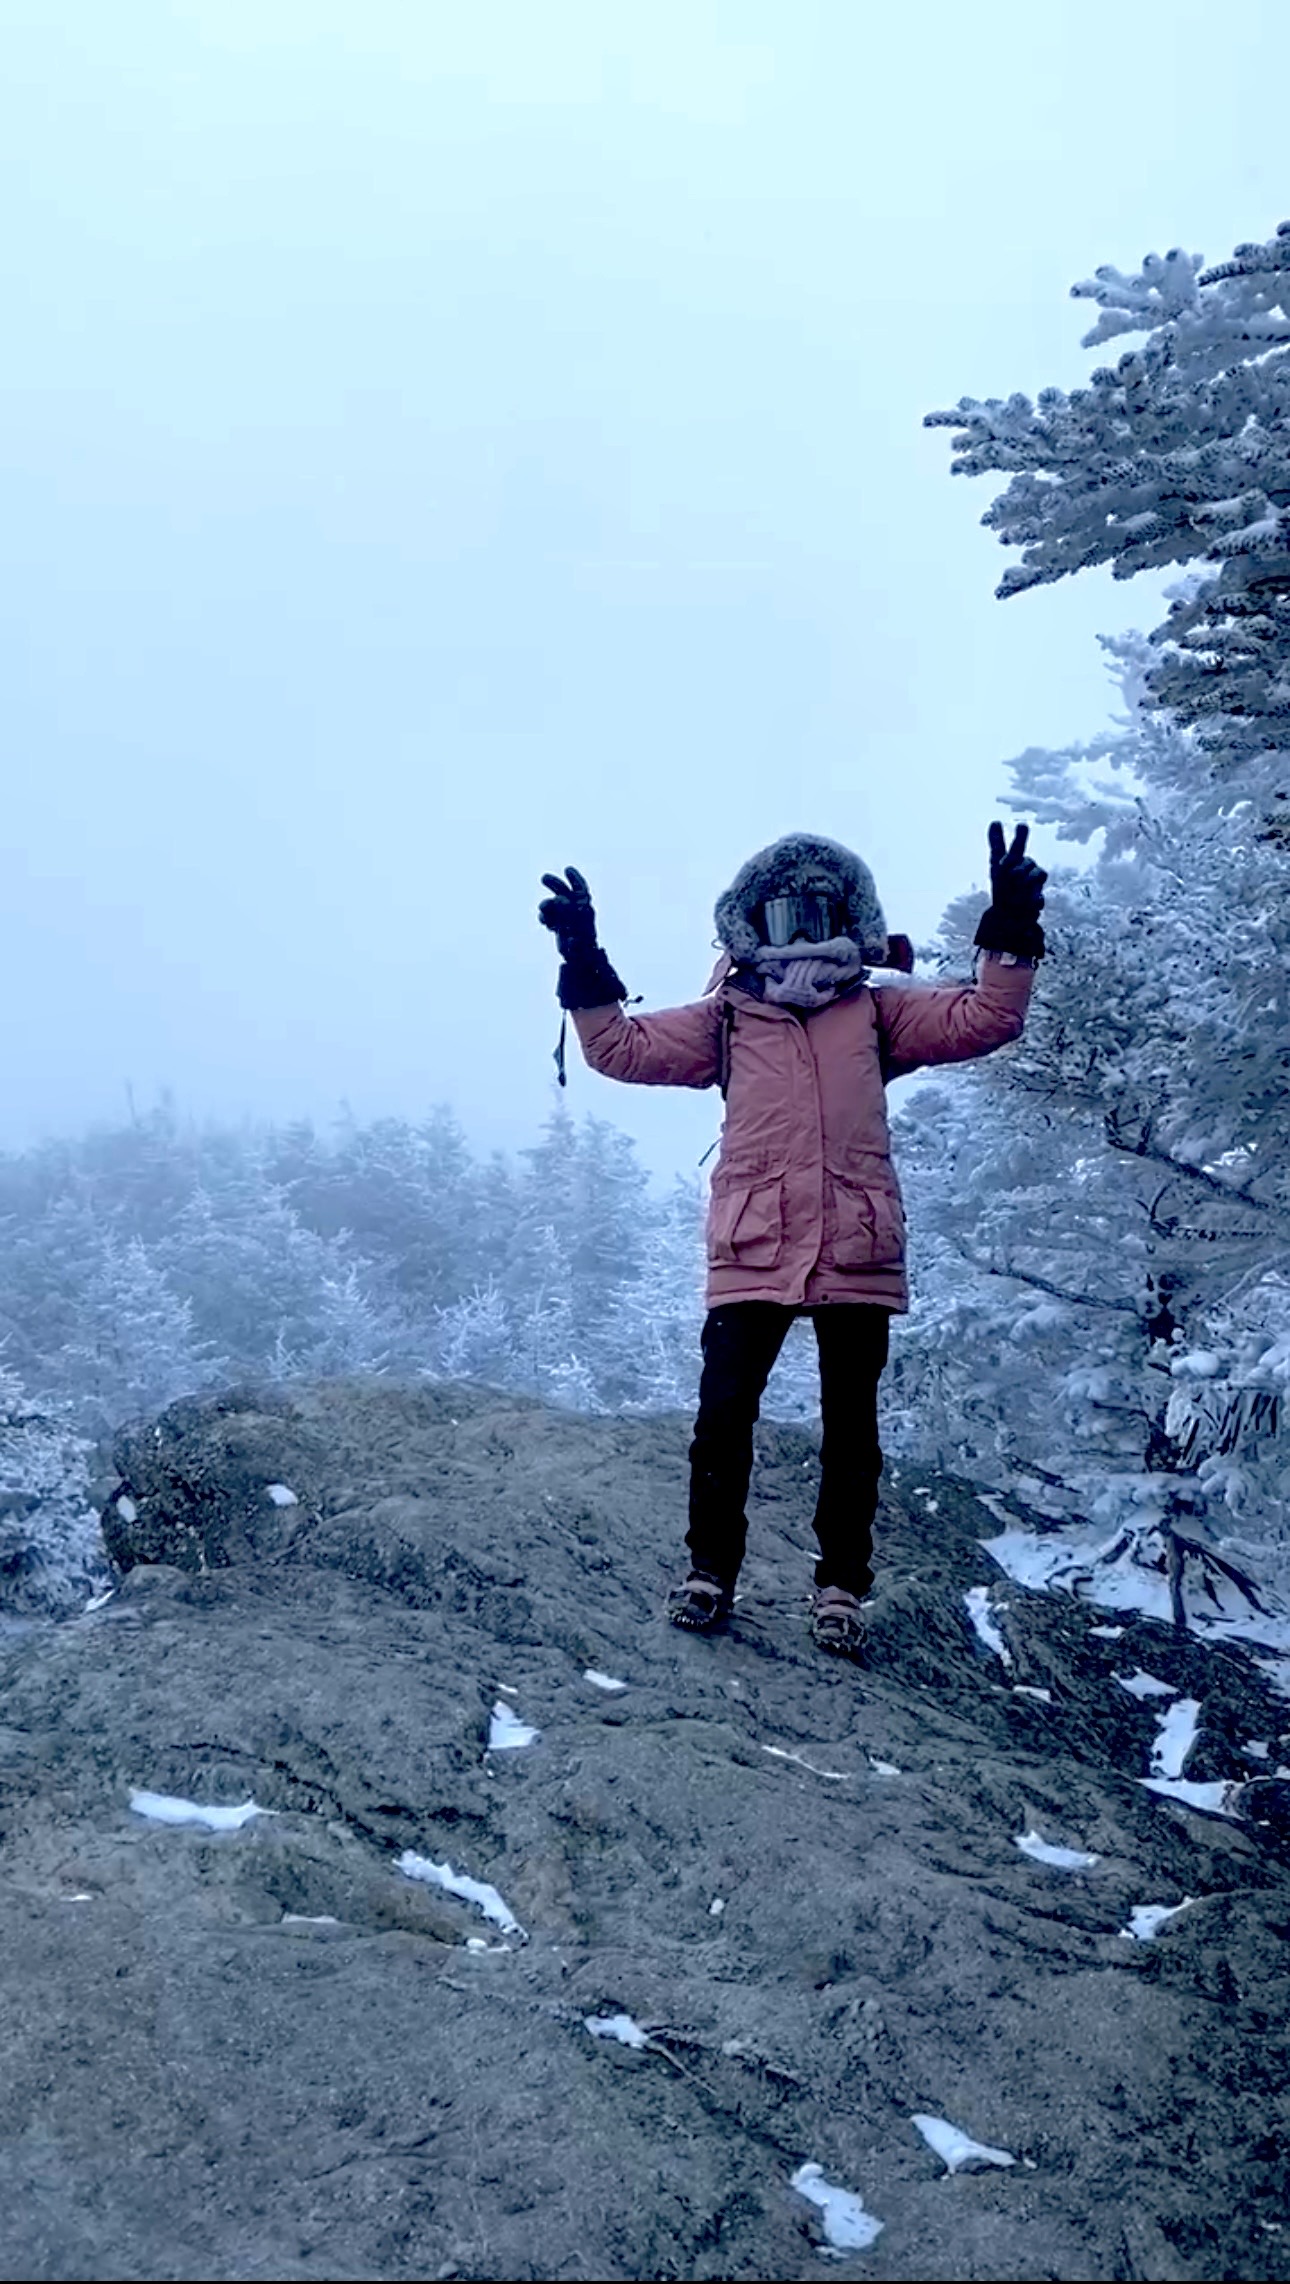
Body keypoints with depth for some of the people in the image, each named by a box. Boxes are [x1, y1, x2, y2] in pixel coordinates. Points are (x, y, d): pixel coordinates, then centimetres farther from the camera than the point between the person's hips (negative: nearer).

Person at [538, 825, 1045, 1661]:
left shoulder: (877, 1012, 13)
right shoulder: (726, 1019, 12)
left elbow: (981, 1020, 6)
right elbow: (624, 1048, 6)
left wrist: (1011, 936, -5)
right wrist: (587, 968, -5)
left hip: (857, 1255, 1)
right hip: (751, 1252, 0)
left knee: (851, 1428, 8)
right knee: (724, 1416, -1)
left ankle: (841, 1585, 20)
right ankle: (710, 1569, 17)